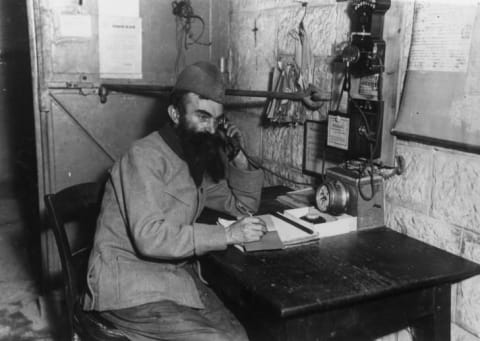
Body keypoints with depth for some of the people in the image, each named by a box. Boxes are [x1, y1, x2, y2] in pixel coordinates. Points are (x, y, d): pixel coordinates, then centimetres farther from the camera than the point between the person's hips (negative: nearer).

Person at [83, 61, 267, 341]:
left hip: (177, 275, 7)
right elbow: (149, 237, -26)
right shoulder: (146, 156, -15)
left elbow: (245, 206, 18)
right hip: (129, 286, -7)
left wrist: (239, 159, 1)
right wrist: (227, 235, -24)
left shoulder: (200, 162, 10)